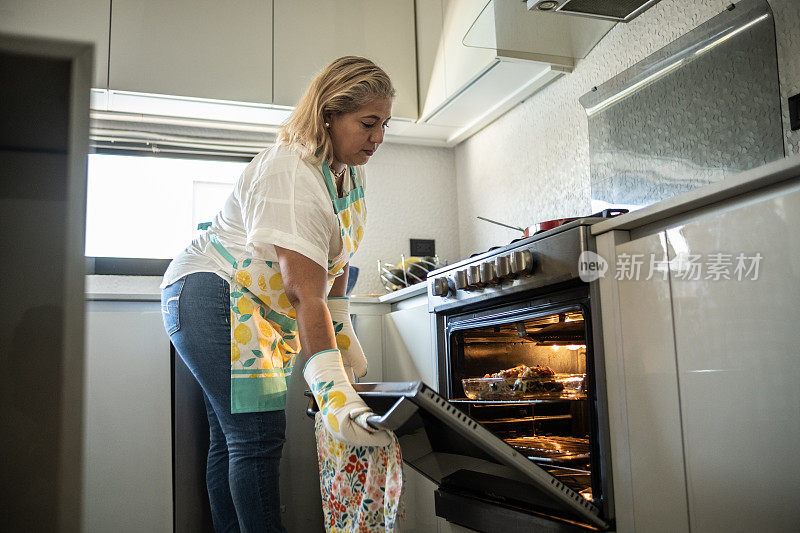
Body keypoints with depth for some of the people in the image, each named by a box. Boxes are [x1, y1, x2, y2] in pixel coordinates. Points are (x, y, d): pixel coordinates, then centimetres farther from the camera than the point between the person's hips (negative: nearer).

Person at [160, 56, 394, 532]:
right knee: (257, 435, -16)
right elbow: (306, 294, -32)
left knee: (232, 436, 10)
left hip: (262, 312, 9)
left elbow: (336, 259, 15)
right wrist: (333, 391, -37)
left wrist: (344, 334, 11)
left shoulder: (350, 168, 6)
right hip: (212, 296, -9)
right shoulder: (292, 175, -25)